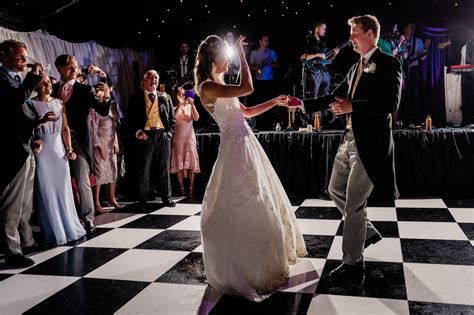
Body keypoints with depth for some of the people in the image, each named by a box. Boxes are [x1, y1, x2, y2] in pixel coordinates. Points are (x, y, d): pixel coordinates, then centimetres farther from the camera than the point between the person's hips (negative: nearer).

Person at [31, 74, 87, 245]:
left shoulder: (59, 103, 10)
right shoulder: (32, 104, -2)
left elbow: (65, 128, 10)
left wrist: (69, 149, 3)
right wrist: (40, 121, -20)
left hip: (59, 149, 4)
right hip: (41, 151, -4)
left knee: (64, 190, 8)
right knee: (47, 192, 1)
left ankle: (68, 226, 21)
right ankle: (53, 232, 10)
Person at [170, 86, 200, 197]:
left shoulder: (189, 107, 7)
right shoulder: (174, 108, 3)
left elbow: (196, 118, -8)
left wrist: (192, 105, -18)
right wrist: (179, 105, -17)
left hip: (190, 136, 1)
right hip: (178, 137, -1)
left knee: (191, 162, -4)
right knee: (179, 163, -2)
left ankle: (191, 188, -1)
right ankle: (181, 188, 4)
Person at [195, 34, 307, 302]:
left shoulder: (220, 85, 16)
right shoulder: (207, 86, -14)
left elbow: (246, 112, 20)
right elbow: (248, 88, -23)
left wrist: (275, 102, 15)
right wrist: (242, 55, -12)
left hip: (246, 143, 10)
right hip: (236, 147, -10)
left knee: (256, 202, 19)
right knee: (244, 206, -1)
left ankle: (259, 261, 37)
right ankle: (240, 268, 16)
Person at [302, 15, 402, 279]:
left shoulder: (389, 64, -8)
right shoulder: (356, 68, 17)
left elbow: (391, 103, -19)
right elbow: (335, 97, 20)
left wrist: (352, 106, -20)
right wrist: (302, 104, 12)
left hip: (370, 143, -9)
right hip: (350, 139, 9)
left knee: (354, 203, -4)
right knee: (336, 191, 18)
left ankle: (353, 263, 10)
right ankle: (368, 231, 36)